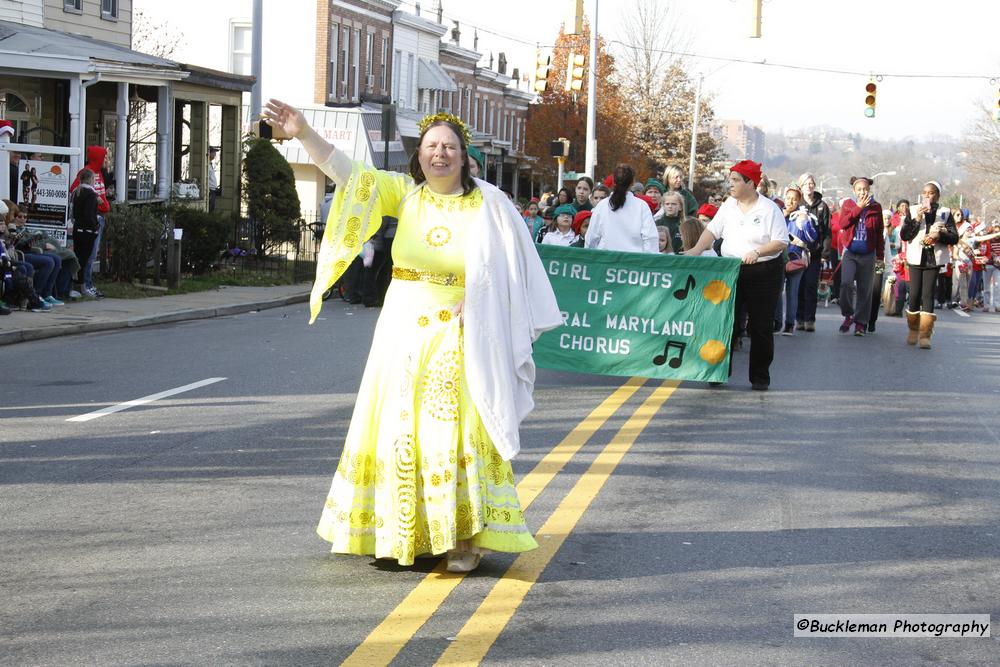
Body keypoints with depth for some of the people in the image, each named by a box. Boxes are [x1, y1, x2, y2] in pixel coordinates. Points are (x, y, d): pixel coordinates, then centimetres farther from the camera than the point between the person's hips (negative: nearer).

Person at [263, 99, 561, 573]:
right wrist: (304, 134, -20)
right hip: (405, 326, 3)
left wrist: (476, 304, -11)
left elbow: (513, 269, -1)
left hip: (458, 333, -3)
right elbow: (348, 172, -8)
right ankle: (400, 531, 18)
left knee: (458, 428, -5)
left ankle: (466, 536, 3)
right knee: (399, 427, 7)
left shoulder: (487, 204, -5)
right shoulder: (405, 193, 2)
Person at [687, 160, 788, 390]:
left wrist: (757, 252, -21)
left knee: (760, 326, 3)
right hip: (731, 272, 4)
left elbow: (781, 242, -8)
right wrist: (697, 250, -13)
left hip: (763, 273, -4)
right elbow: (713, 230, 3)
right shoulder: (728, 206, 8)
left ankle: (760, 377, 12)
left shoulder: (769, 209, -6)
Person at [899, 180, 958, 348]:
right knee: (915, 294, 1)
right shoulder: (913, 211, 5)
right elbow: (903, 235, -3)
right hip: (916, 258, 1)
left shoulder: (945, 213, 4)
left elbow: (954, 238, 1)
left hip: (934, 259, -1)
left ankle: (925, 335, -7)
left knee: (928, 295, -6)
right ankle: (913, 330, 18)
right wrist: (916, 220, -15)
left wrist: (939, 235, -17)